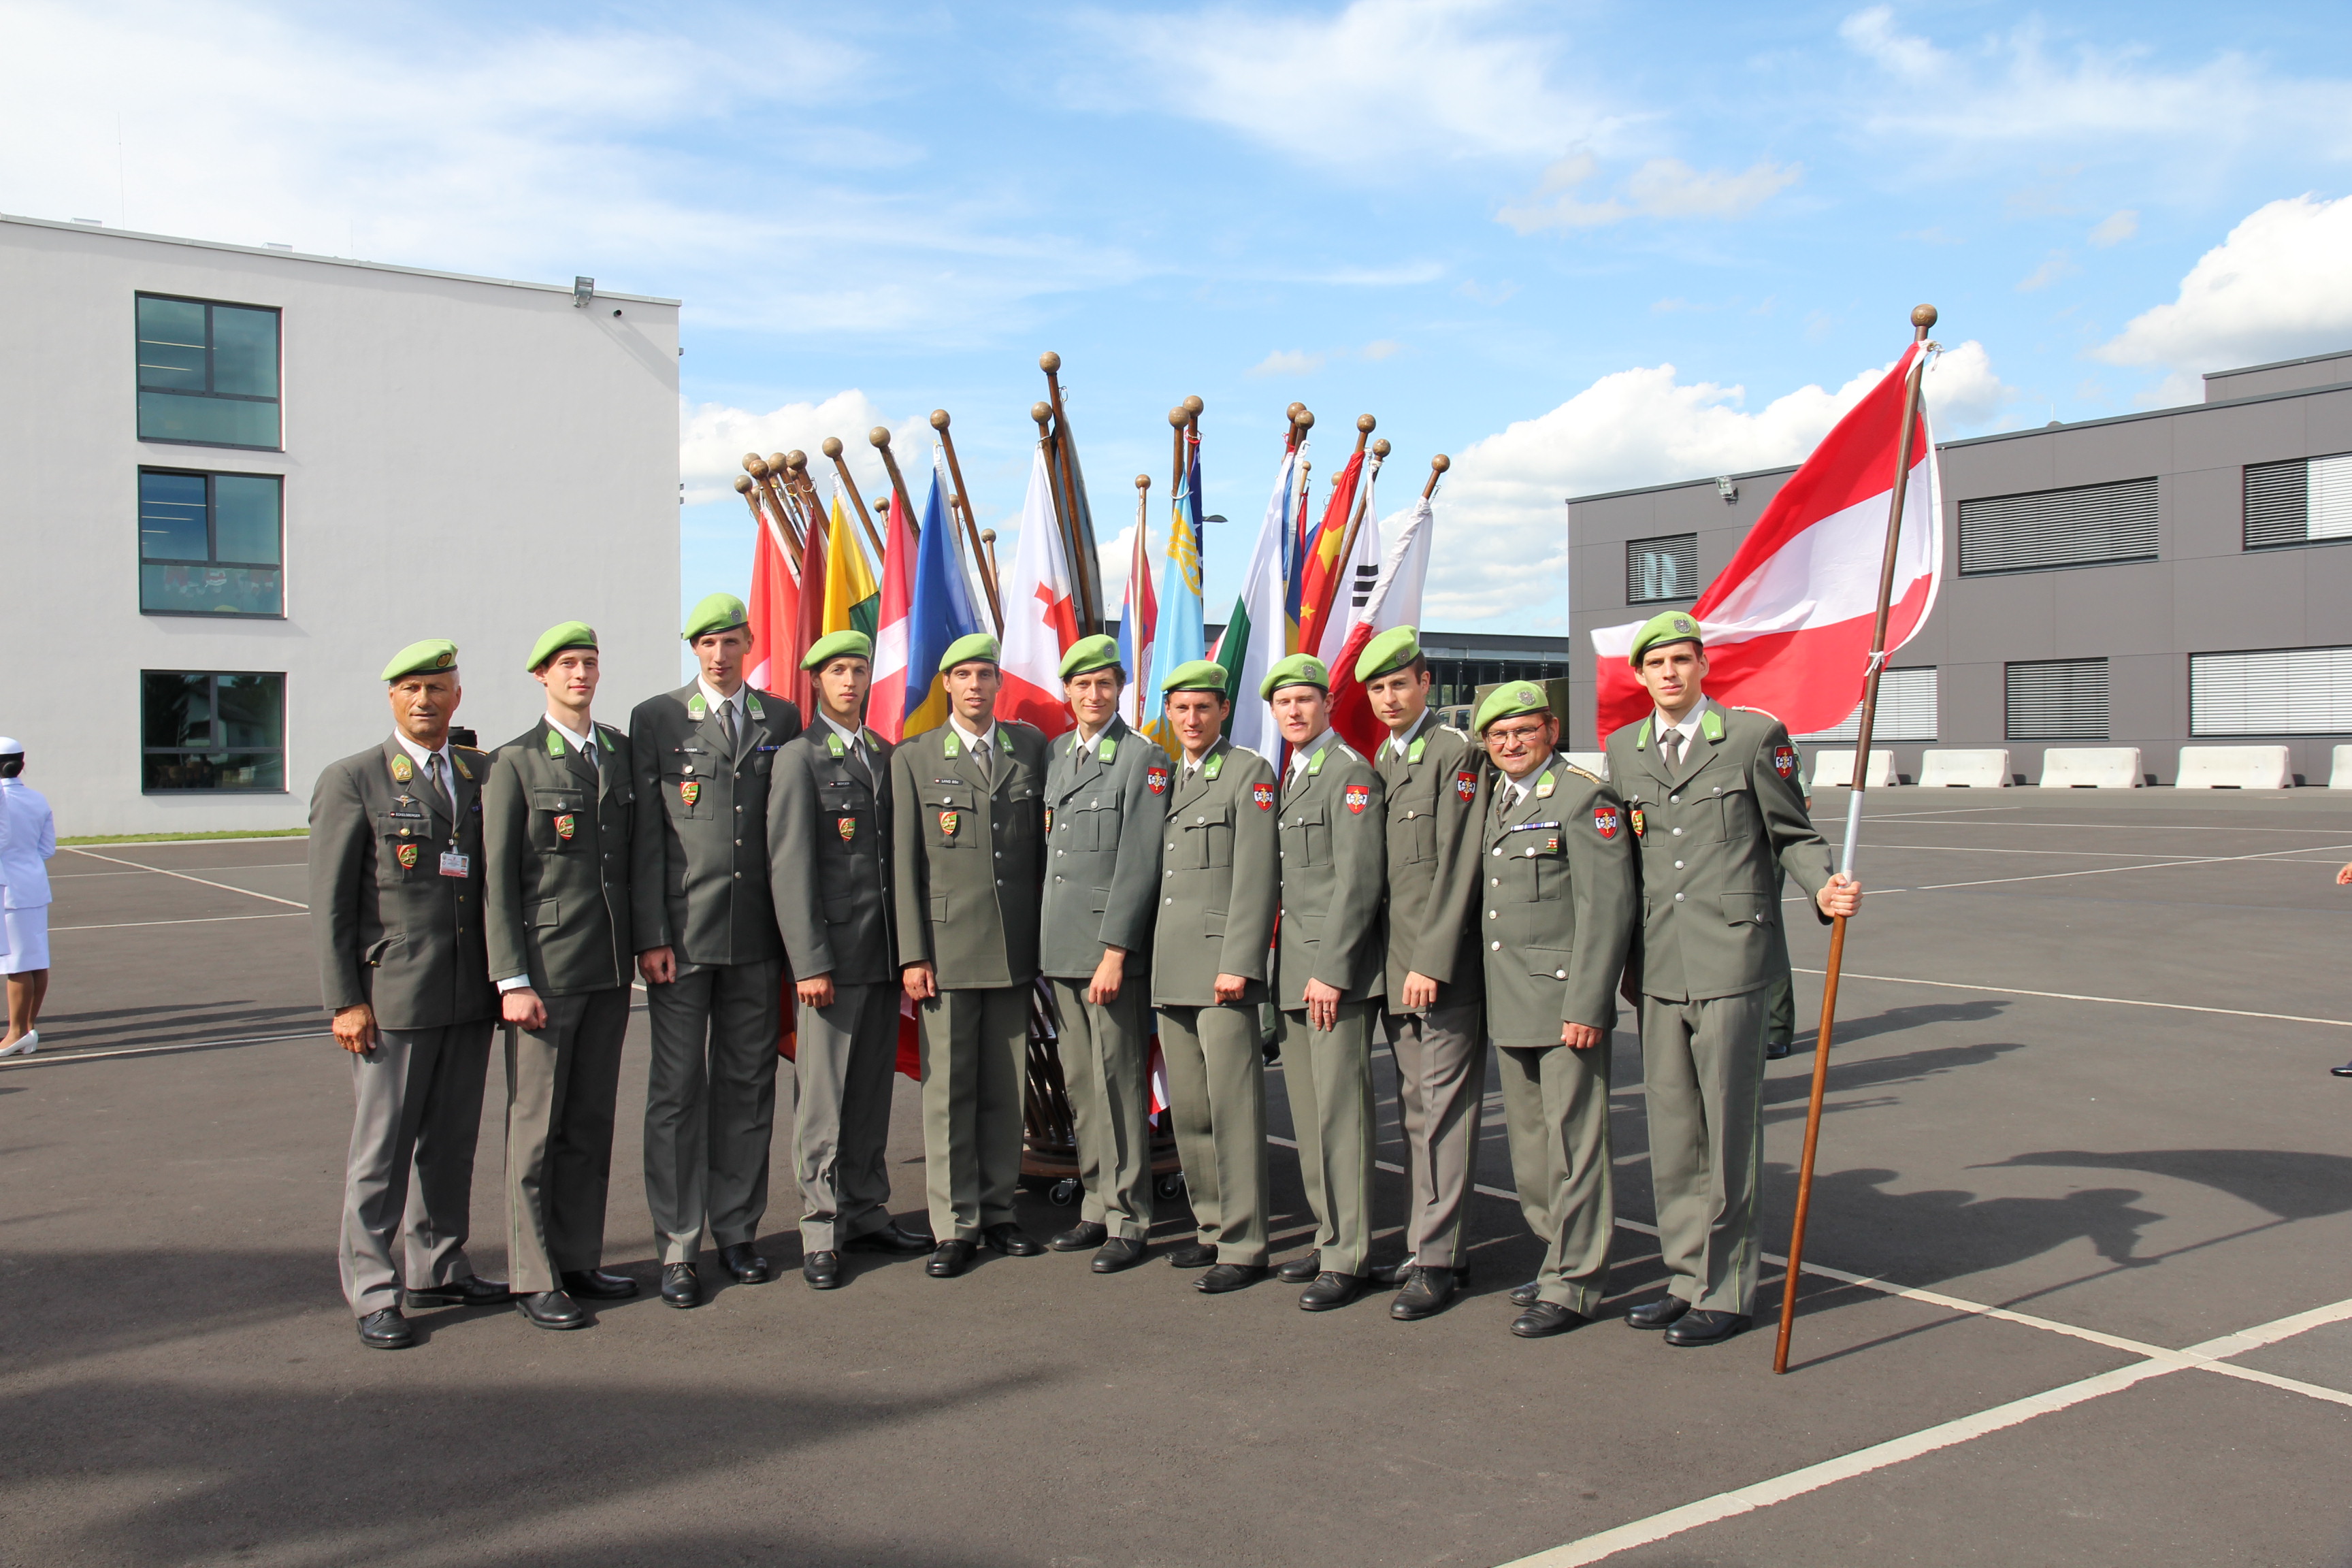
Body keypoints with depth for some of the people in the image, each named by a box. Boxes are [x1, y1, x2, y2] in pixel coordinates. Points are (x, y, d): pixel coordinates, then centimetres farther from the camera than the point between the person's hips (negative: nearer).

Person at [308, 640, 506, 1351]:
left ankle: (438, 1270, 27)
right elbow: (329, 901, -5)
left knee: (453, 1139, 13)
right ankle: (372, 1293, 12)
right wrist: (345, 1000, -10)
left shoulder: (484, 774, 10)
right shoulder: (352, 781, -3)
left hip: (471, 995, 5)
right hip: (392, 995, -5)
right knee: (383, 1146, 2)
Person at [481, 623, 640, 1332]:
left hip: (611, 968, 5)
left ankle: (580, 1260, 23)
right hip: (546, 970, -5)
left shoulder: (621, 752, 11)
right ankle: (534, 1278, 11)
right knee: (536, 1127, 1)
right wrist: (512, 981, -12)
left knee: (592, 1121, 12)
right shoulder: (516, 762, -4)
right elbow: (498, 879, -7)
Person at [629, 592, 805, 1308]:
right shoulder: (656, 720, 3)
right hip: (682, 933, -2)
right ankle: (678, 1246, 10)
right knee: (678, 1088, 2)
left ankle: (738, 1230, 21)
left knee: (748, 1083, 9)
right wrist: (651, 936, -8)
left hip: (756, 934, 2)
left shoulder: (782, 720, 9)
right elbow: (644, 837, -2)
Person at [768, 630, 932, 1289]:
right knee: (823, 1096, -2)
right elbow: (789, 869, -8)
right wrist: (809, 963, -14)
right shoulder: (799, 759, -2)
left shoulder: (887, 756, 16)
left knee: (872, 1089, 11)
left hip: (885, 954, 6)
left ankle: (866, 1212, 21)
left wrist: (909, 949, 11)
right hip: (833, 953, -5)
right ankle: (821, 1230, 7)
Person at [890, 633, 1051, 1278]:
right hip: (948, 947, -2)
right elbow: (904, 861, 1)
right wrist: (912, 954, -6)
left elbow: (1045, 843, 13)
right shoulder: (915, 757, 4)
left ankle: (998, 1211, 21)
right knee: (949, 1090, 1)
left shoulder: (1031, 746, 9)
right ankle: (955, 1226, 9)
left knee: (1007, 1087, 8)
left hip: (1015, 950, 2)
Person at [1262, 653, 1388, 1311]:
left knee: (1339, 1110, -7)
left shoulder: (1350, 772, -9)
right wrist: (1290, 970, 13)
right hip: (1294, 969, 9)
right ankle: (1328, 1236, 23)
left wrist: (1331, 971, -19)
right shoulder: (1287, 778, 18)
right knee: (1306, 1111, 12)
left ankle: (1347, 1258, -1)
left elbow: (1358, 879, -15)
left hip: (1338, 968, -9)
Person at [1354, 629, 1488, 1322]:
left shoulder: (1455, 752, -9)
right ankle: (1427, 1246, 20)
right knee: (1416, 1111, 12)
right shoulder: (1380, 759, 17)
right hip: (1394, 967, 8)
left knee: (1443, 1110, -3)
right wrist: (1389, 965, 12)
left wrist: (1431, 964, -17)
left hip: (1444, 968, -8)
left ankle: (1436, 1260, 2)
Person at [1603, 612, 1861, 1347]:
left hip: (1730, 957, -5)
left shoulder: (1755, 734, -1)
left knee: (1729, 1127, -1)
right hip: (1657, 967, 5)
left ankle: (1728, 1292, 10)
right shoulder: (1623, 750, 13)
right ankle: (1688, 1277, 23)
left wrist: (1826, 887, -16)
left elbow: (1792, 832, 2)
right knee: (1670, 1129, 10)